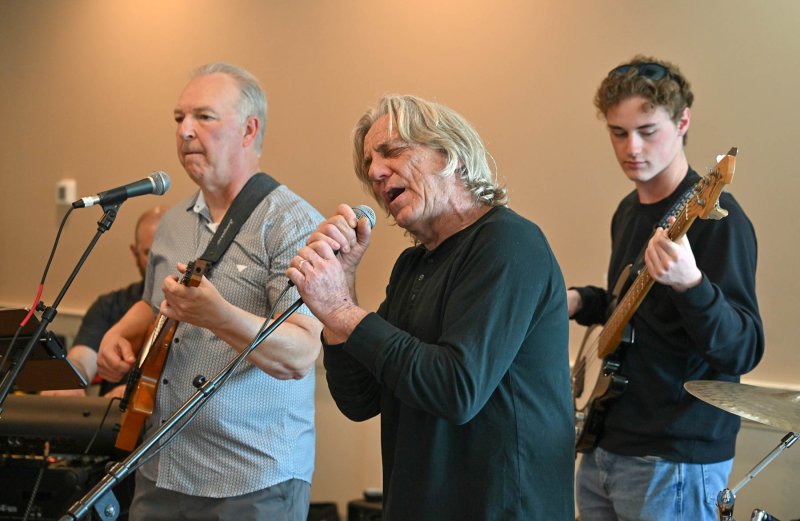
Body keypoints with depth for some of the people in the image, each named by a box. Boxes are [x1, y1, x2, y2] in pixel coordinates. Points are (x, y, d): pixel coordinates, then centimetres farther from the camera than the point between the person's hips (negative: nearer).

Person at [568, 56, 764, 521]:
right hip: (605, 448, 8)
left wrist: (689, 284, -41)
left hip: (674, 464, -8)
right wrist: (579, 301, 6)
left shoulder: (714, 217, -16)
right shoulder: (629, 211, 10)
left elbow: (744, 351, -24)